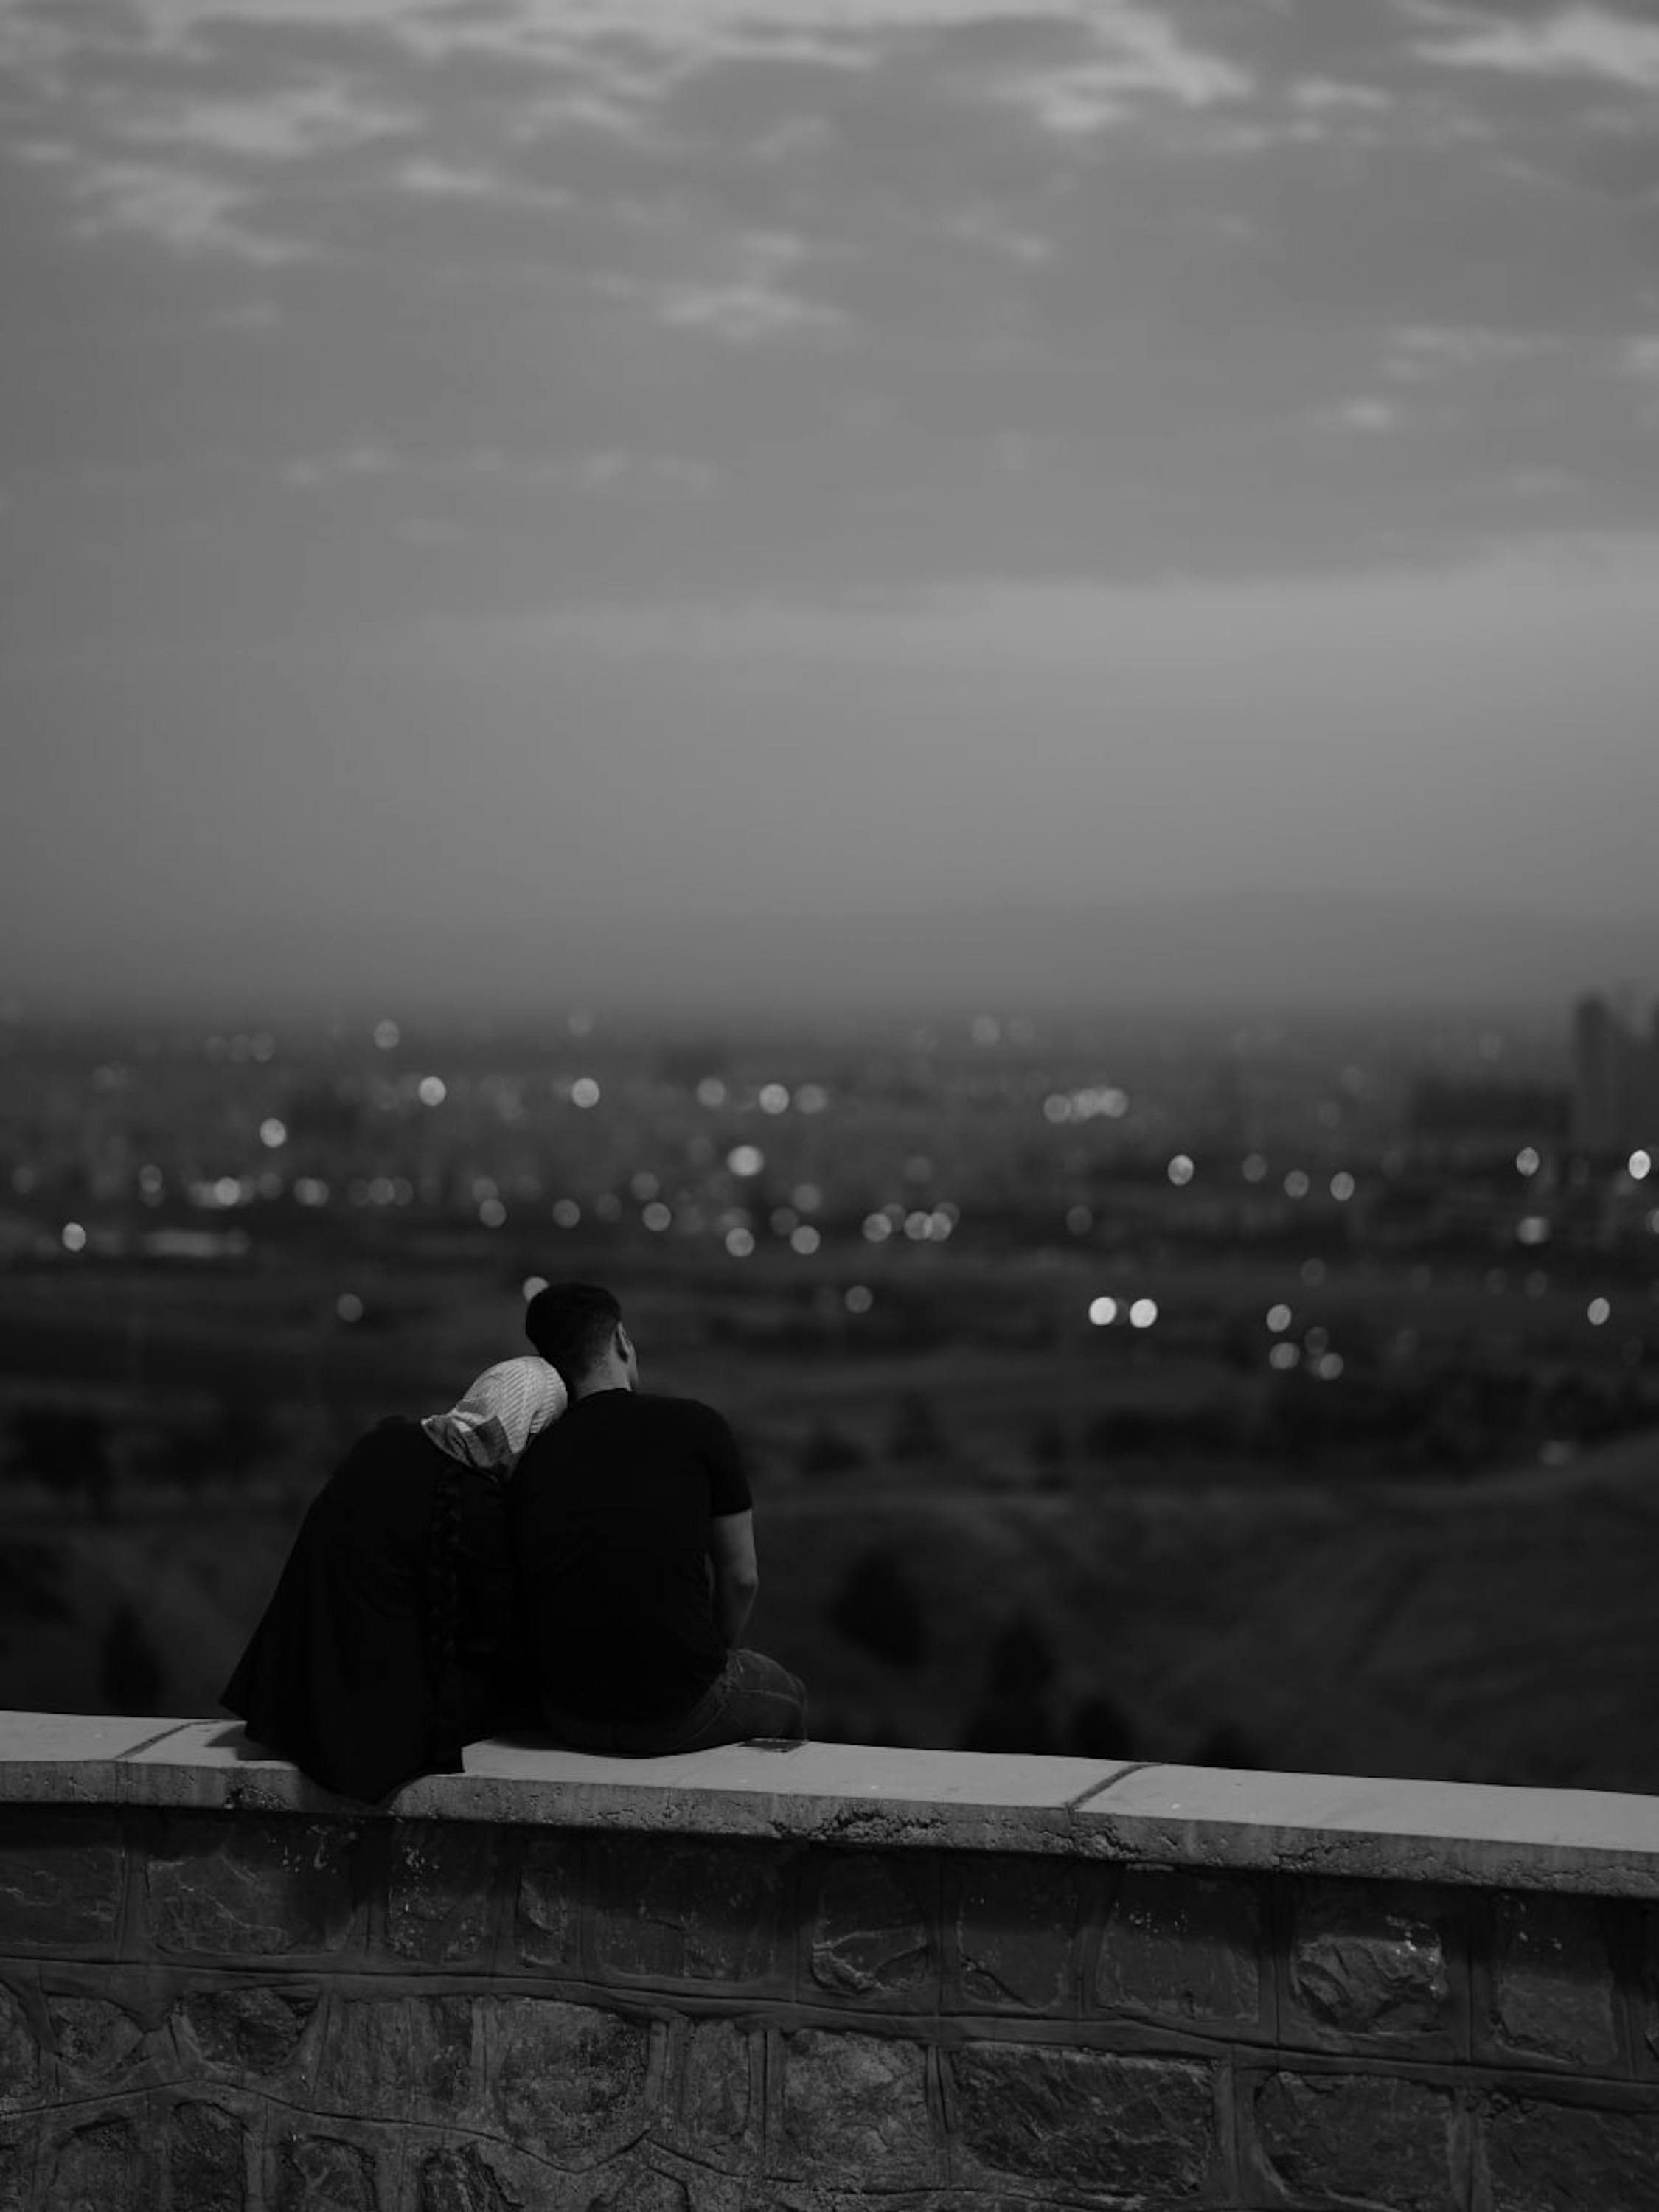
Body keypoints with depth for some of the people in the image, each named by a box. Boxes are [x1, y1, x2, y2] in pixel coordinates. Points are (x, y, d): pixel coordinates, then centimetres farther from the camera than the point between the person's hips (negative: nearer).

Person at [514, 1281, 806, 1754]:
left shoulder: (530, 1461, 5)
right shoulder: (695, 1426, -5)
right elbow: (741, 1578, 1)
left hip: (567, 1719, 3)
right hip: (680, 1714, -3)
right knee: (786, 1696, 30)